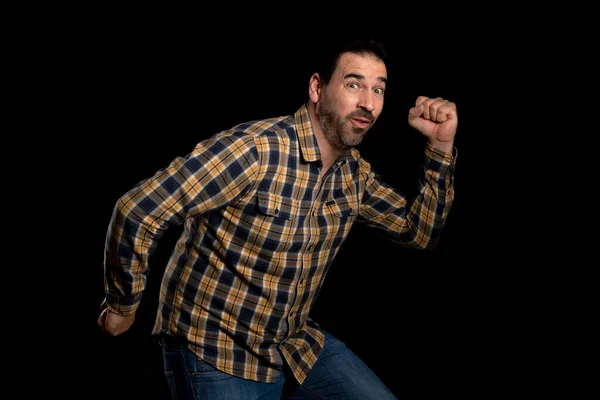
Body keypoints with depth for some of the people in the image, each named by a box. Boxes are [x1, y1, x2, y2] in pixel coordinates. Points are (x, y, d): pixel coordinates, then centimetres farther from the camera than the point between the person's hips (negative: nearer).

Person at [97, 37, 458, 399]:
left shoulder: (354, 173, -1)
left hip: (300, 345, 7)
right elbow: (137, 211, -25)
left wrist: (440, 145, -6)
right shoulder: (254, 149, -26)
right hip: (216, 353, -6)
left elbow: (420, 232, 6)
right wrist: (123, 305, -12)